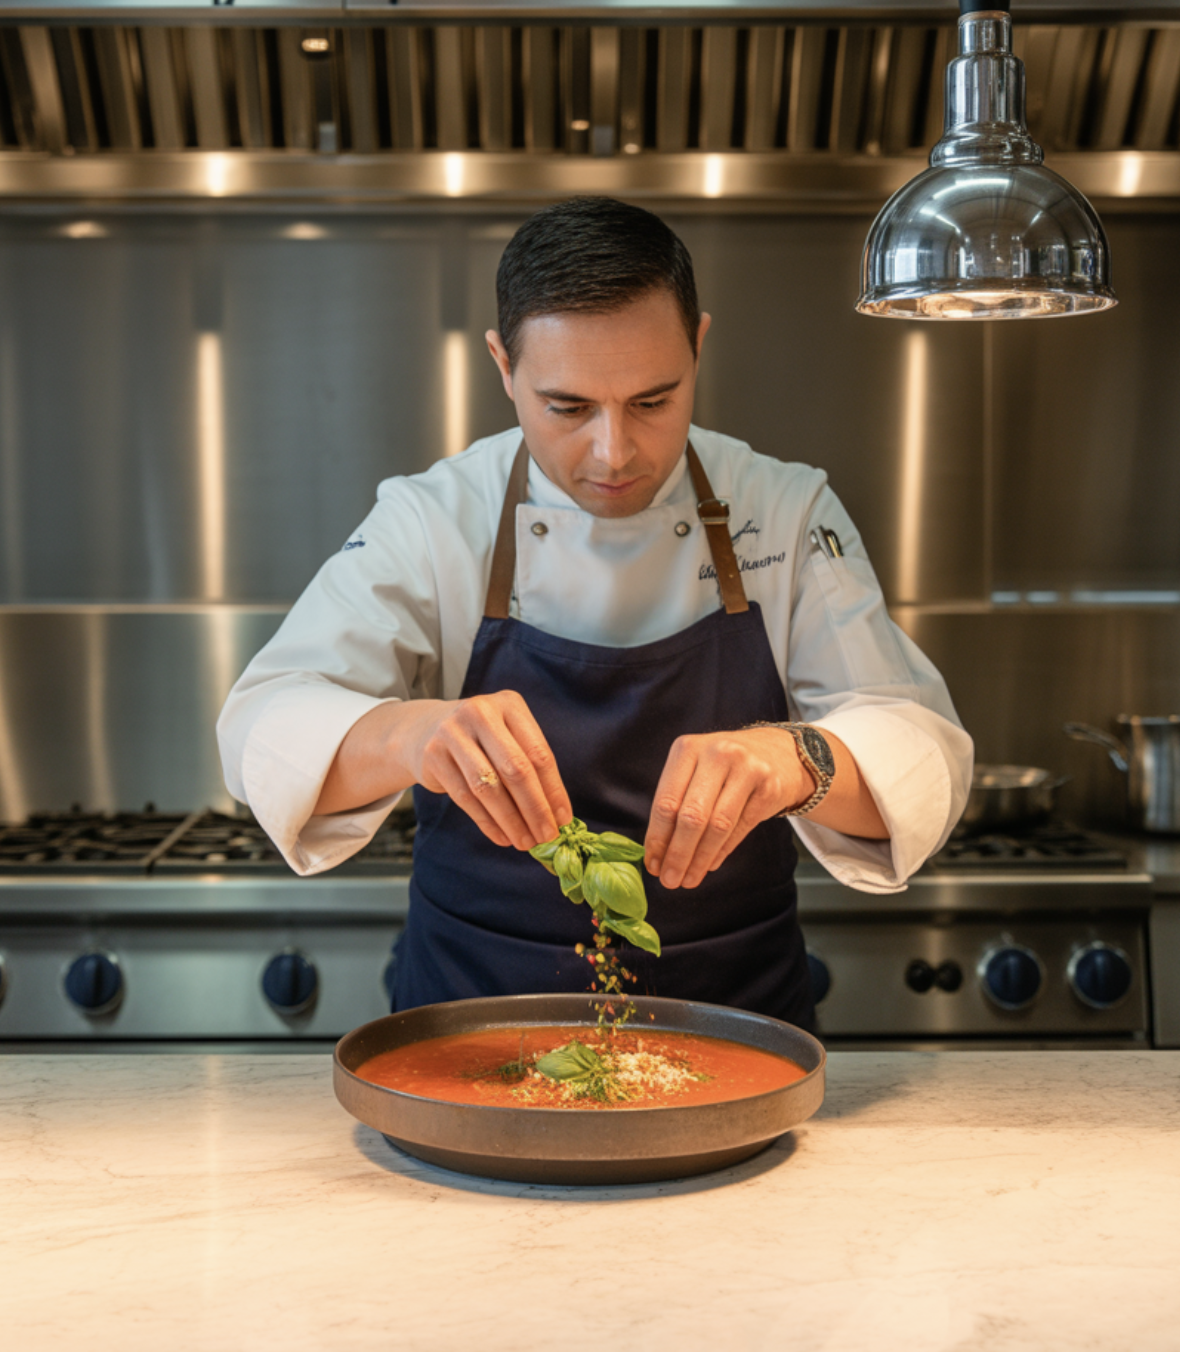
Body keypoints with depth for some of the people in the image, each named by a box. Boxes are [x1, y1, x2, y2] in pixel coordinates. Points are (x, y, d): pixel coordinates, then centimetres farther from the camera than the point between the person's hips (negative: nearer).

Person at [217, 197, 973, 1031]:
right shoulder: (428, 523, -4)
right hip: (477, 1036, -4)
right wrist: (409, 734, -36)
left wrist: (798, 759, -32)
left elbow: (925, 753, -9)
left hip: (735, 1021, 5)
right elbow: (266, 731, -14)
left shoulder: (788, 514, -1)